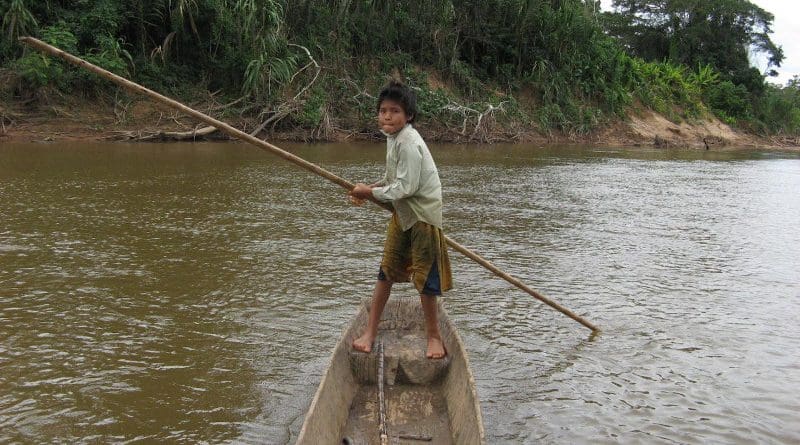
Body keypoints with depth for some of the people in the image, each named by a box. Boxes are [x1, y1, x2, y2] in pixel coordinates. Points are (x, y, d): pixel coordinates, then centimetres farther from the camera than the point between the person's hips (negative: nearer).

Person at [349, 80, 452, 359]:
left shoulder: (408, 143, -23)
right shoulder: (394, 136, 7)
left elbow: (406, 187, -25)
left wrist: (371, 193, -14)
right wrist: (371, 188, 3)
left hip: (422, 213, -9)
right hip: (402, 212, 9)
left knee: (424, 275, 1)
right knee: (387, 270, 10)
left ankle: (433, 335, 19)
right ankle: (370, 332, 19)